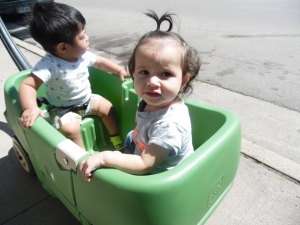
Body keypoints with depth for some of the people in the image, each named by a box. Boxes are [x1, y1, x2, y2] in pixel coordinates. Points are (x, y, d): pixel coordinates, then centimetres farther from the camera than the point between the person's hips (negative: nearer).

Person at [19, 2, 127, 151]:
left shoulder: (83, 55, -12)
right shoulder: (49, 64, -33)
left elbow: (100, 62, 6)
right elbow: (27, 85, -38)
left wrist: (120, 71, 2)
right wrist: (30, 108, -54)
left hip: (86, 100, 7)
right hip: (63, 108, -6)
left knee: (107, 108, 3)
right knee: (70, 129, -28)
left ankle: (116, 139, 23)